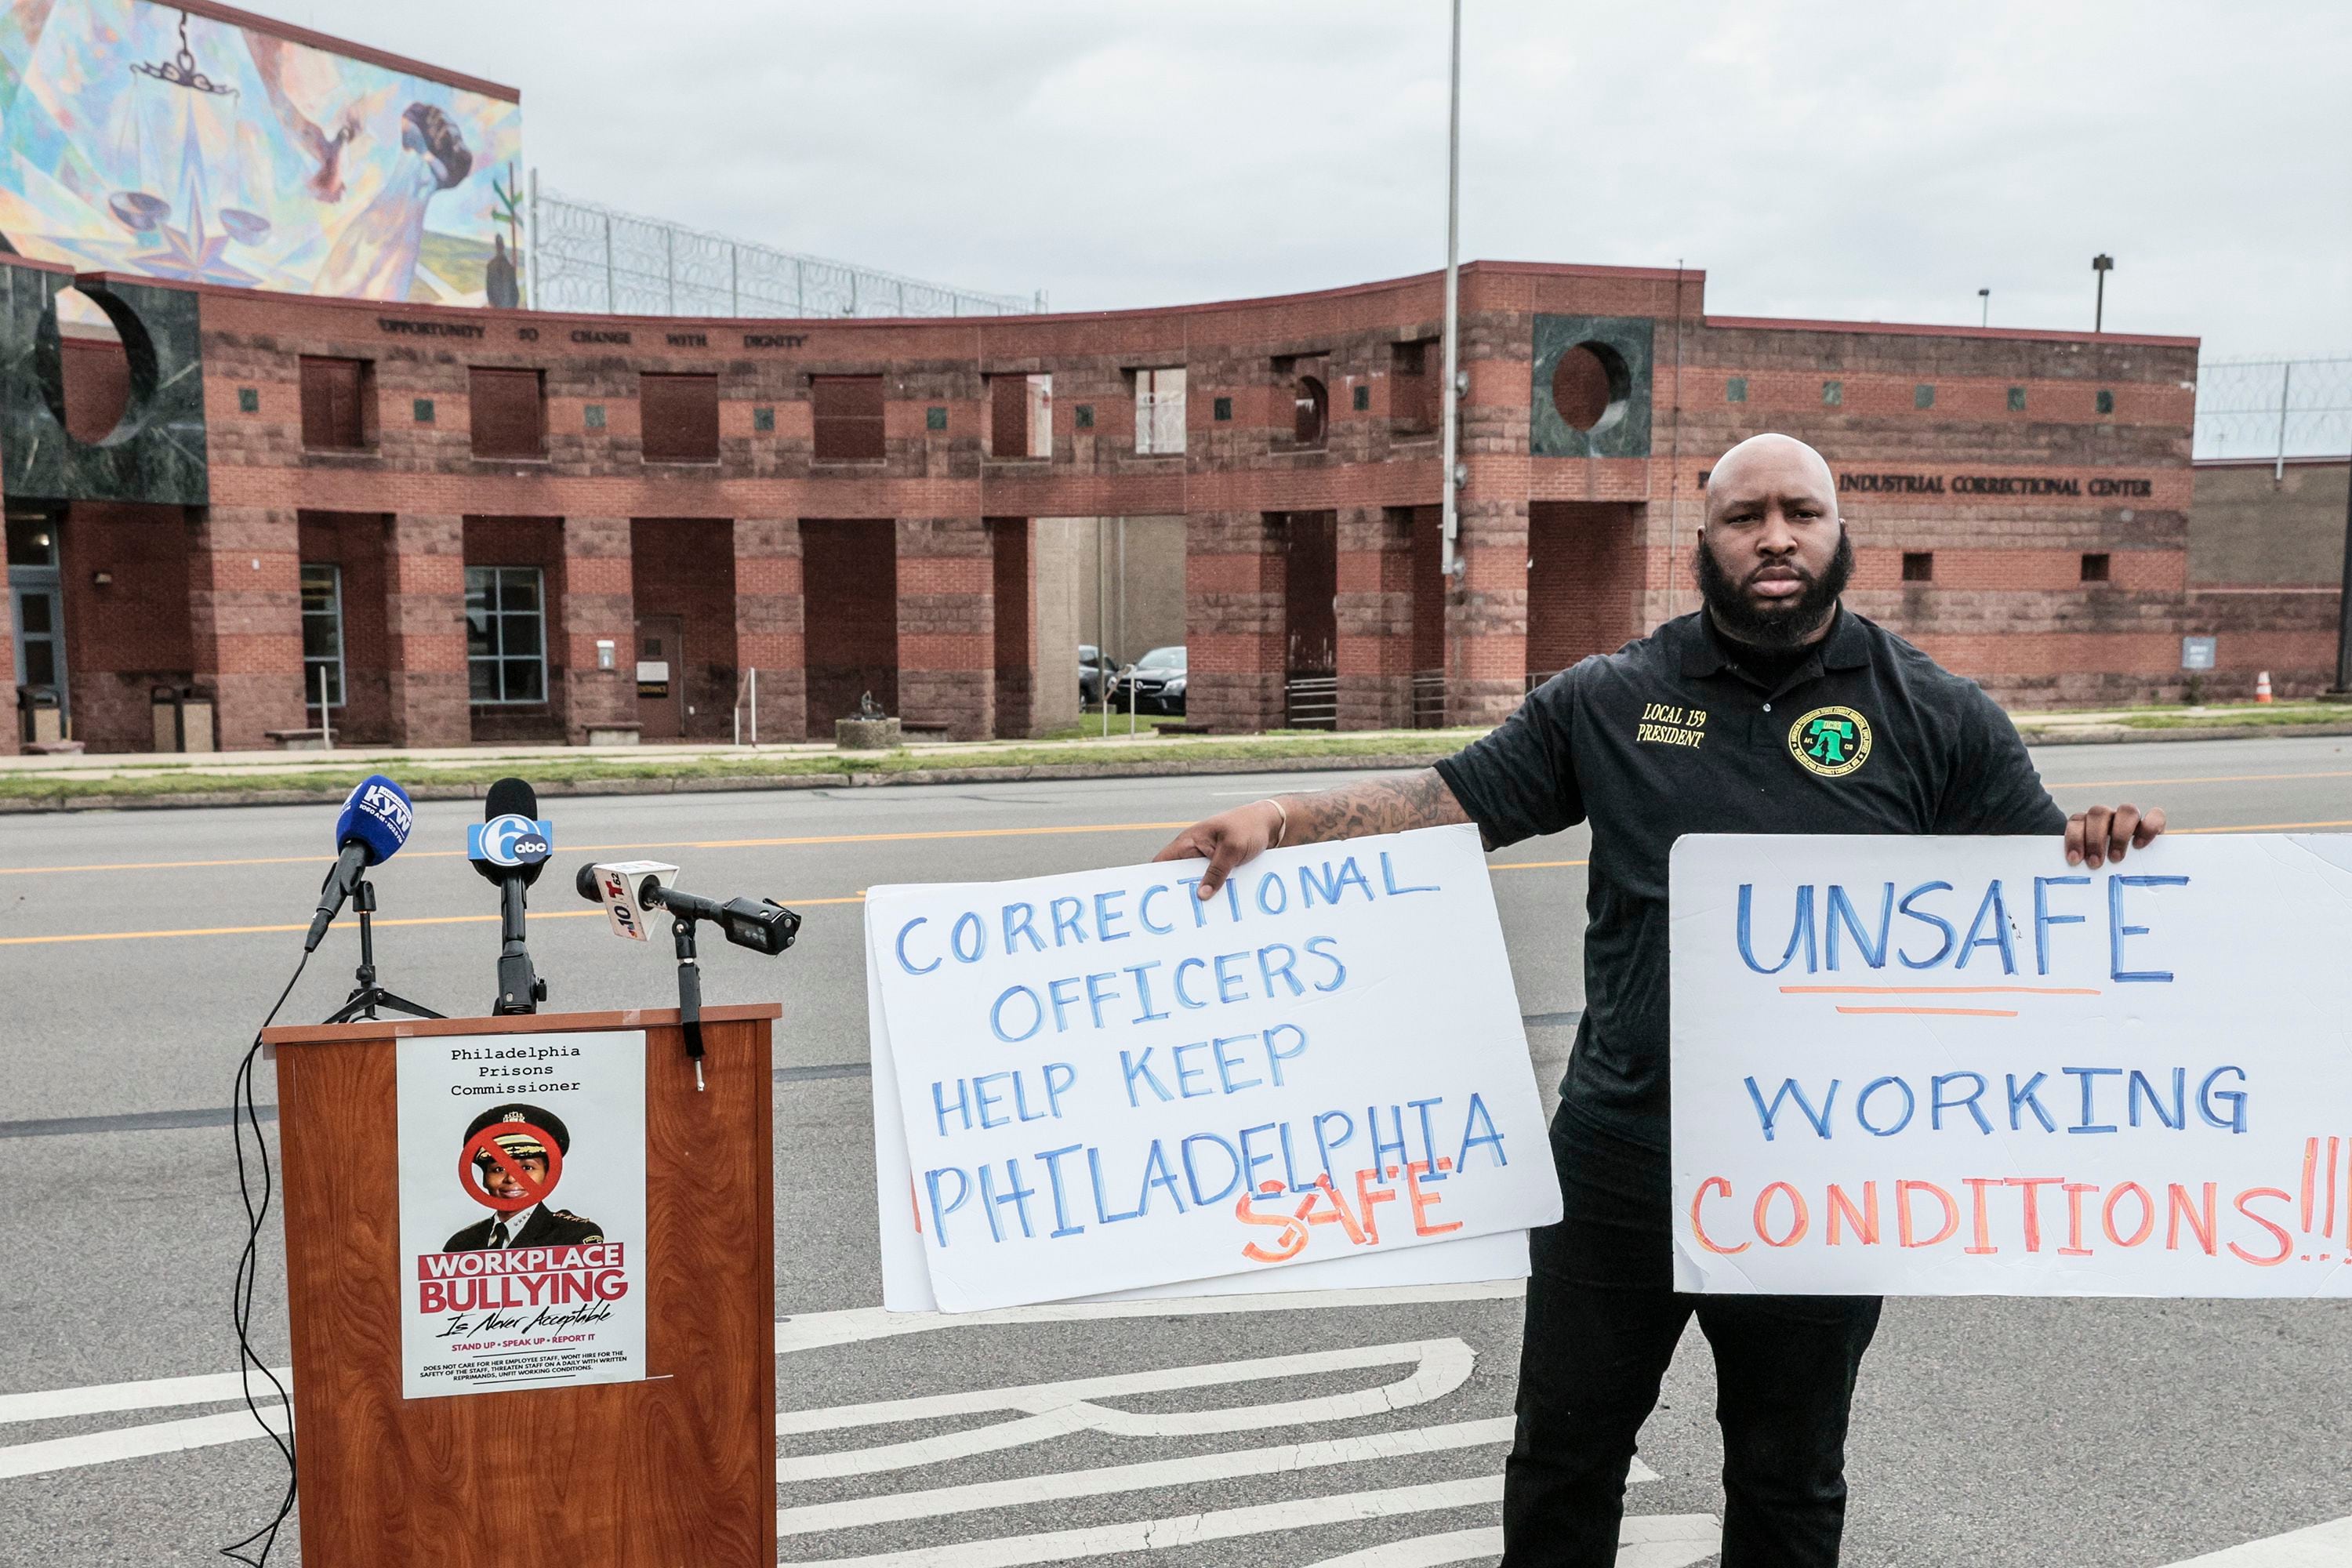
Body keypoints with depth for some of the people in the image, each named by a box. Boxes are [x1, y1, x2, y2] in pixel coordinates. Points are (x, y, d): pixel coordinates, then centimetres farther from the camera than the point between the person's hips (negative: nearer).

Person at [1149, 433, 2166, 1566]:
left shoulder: (1937, 717, -1)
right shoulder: (1609, 701, 1)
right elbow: (1451, 799, -1)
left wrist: (2100, 848, -23)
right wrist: (1280, 819, -14)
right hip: (1619, 1161, 1)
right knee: (1563, 1458, 17)